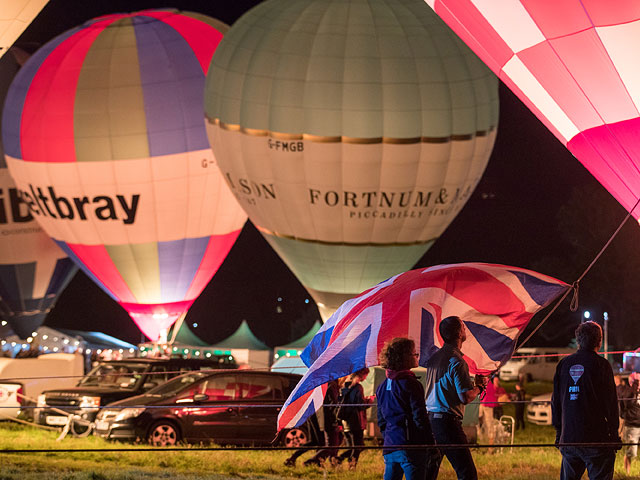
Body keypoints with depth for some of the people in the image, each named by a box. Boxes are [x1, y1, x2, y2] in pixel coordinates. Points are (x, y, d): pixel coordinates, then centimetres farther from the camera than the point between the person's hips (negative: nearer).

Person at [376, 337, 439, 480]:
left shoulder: (382, 387, 13)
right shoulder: (410, 384, -10)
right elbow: (420, 418, -12)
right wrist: (432, 447, -8)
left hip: (389, 447, 7)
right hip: (410, 446, -7)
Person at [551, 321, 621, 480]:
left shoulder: (564, 364, 8)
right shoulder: (601, 364, -6)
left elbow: (556, 400, 13)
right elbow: (610, 401, -7)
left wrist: (558, 431, 21)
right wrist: (614, 433, 0)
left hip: (568, 436, 5)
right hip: (596, 437, -5)